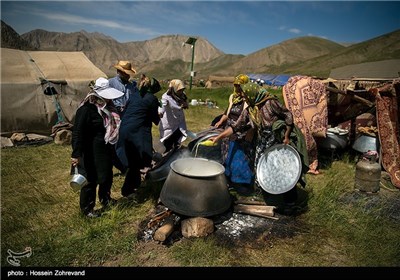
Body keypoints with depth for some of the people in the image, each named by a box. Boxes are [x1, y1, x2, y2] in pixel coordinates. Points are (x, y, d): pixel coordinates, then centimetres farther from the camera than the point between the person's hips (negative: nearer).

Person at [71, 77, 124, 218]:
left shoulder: (107, 106, 4)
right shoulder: (86, 109, -22)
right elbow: (77, 132, -23)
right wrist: (76, 154, -26)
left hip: (106, 150, 8)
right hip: (91, 153, -8)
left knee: (107, 176, 23)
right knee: (91, 181, 6)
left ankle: (105, 199, 46)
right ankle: (86, 209, 25)